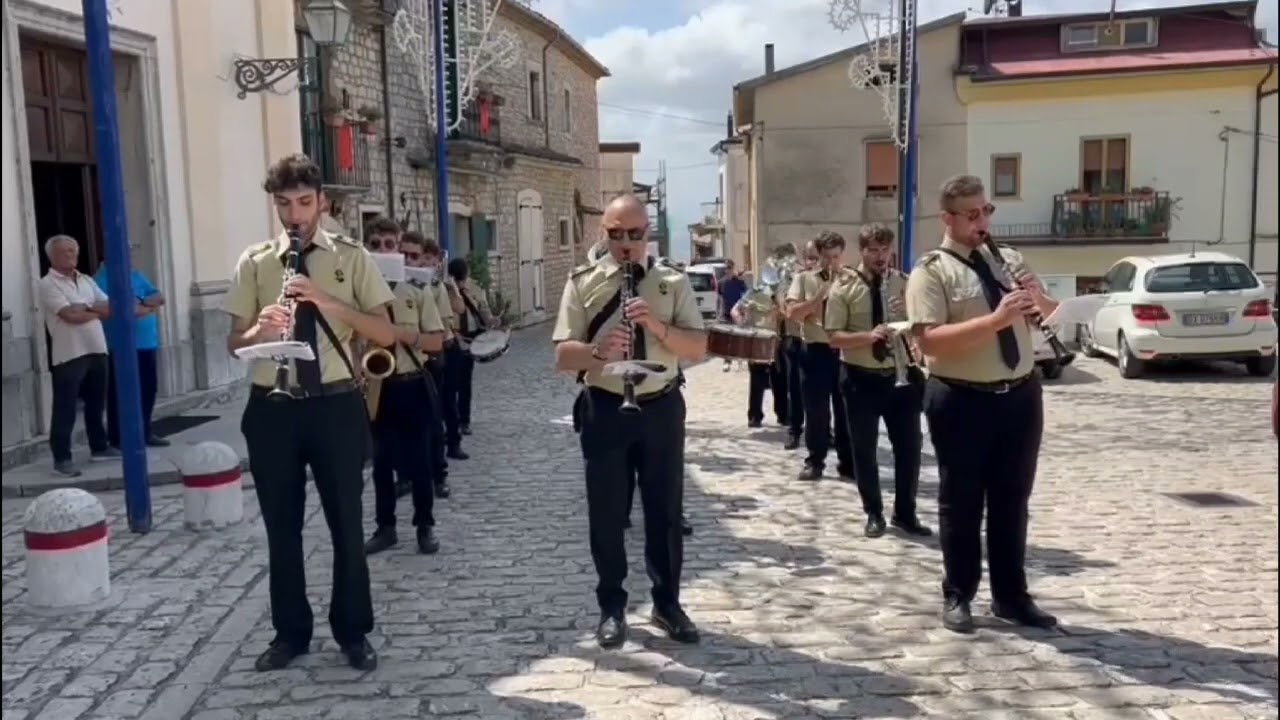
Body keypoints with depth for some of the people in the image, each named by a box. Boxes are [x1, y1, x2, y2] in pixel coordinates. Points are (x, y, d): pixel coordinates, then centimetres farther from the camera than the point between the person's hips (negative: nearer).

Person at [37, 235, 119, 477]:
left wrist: (86, 308, -9)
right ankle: (62, 458, 1)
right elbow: (70, 315, -17)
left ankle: (99, 447, 28)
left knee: (96, 403, 15)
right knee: (65, 408, -3)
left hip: (96, 350, 7)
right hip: (68, 354, -7)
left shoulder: (86, 280, 15)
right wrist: (97, 312, -1)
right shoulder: (48, 284, -6)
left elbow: (110, 307, 9)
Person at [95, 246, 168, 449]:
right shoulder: (104, 278, -9)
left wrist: (140, 304, -11)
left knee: (148, 388, 11)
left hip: (146, 343, 7)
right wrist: (148, 307, -7)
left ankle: (144, 433, 22)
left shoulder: (136, 274, 15)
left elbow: (159, 298, 10)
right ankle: (118, 438, 4)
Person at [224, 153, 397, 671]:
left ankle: (353, 632, 23)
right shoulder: (254, 263, 6)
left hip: (336, 405, -1)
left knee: (347, 522, 8)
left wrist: (328, 302, -18)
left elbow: (386, 334, -6)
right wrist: (260, 330, -19)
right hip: (272, 410, 2)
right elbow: (234, 343, 4)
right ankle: (290, 632, 27)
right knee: (281, 526, 11)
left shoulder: (351, 258, 1)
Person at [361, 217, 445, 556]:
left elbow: (436, 341, -1)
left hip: (411, 386, -1)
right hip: (374, 386, 1)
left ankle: (425, 527, 19)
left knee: (418, 460, 6)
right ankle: (385, 527, 23)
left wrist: (403, 334, -17)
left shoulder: (416, 289, -2)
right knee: (381, 461, 12)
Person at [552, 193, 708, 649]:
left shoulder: (673, 281, 2)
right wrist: (597, 351, -27)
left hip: (661, 407, 1)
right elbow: (563, 355, -7)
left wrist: (658, 326, -21)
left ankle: (667, 603, 27)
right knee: (607, 515, 8)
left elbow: (698, 349, -4)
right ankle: (612, 608, 24)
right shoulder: (583, 282, -1)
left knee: (666, 511, 11)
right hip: (604, 410, -1)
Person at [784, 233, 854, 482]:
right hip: (817, 350, -1)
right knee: (816, 410, 5)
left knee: (846, 409, 7)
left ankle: (848, 462, 16)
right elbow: (792, 313, -9)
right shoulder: (803, 279, 4)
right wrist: (820, 296, -16)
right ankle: (814, 462, 15)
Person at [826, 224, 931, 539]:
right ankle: (874, 513, 22)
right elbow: (835, 337, -10)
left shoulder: (905, 284, 3)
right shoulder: (844, 288, -5)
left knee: (909, 446, 7)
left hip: (901, 375, 2)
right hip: (861, 378, -2)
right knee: (864, 449, 6)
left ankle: (905, 513, 22)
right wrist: (868, 336, -26)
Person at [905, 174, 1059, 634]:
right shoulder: (931, 271, -8)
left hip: (1021, 396, 5)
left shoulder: (1009, 260, 11)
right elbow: (929, 340, -20)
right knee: (962, 504, 7)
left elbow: (1052, 318, 15)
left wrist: (1039, 298, -8)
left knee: (1013, 502, 14)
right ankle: (957, 597, 21)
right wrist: (994, 319, -27)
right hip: (961, 402, -5)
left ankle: (1011, 596, 26)